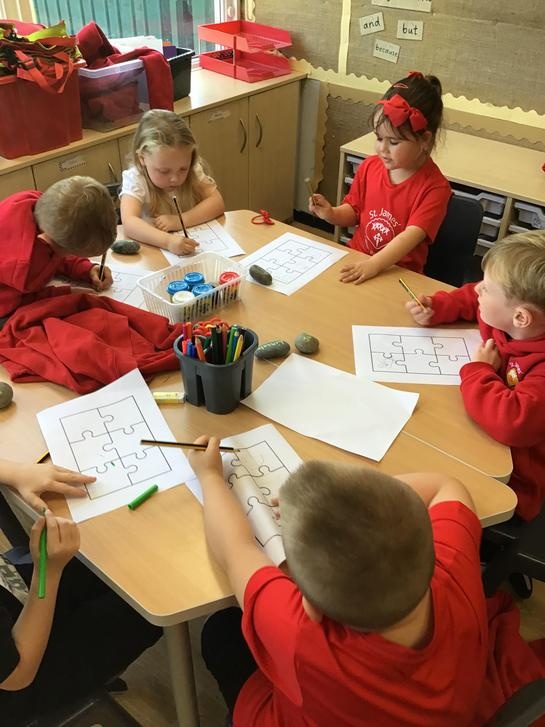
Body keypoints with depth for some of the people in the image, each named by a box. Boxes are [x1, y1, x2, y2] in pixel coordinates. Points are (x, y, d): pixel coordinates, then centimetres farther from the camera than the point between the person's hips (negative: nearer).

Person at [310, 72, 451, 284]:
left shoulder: (434, 187, -13)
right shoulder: (369, 167, 3)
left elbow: (411, 235, -23)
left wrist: (373, 264, -37)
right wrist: (331, 214, -8)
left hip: (399, 274, -5)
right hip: (356, 260, 5)